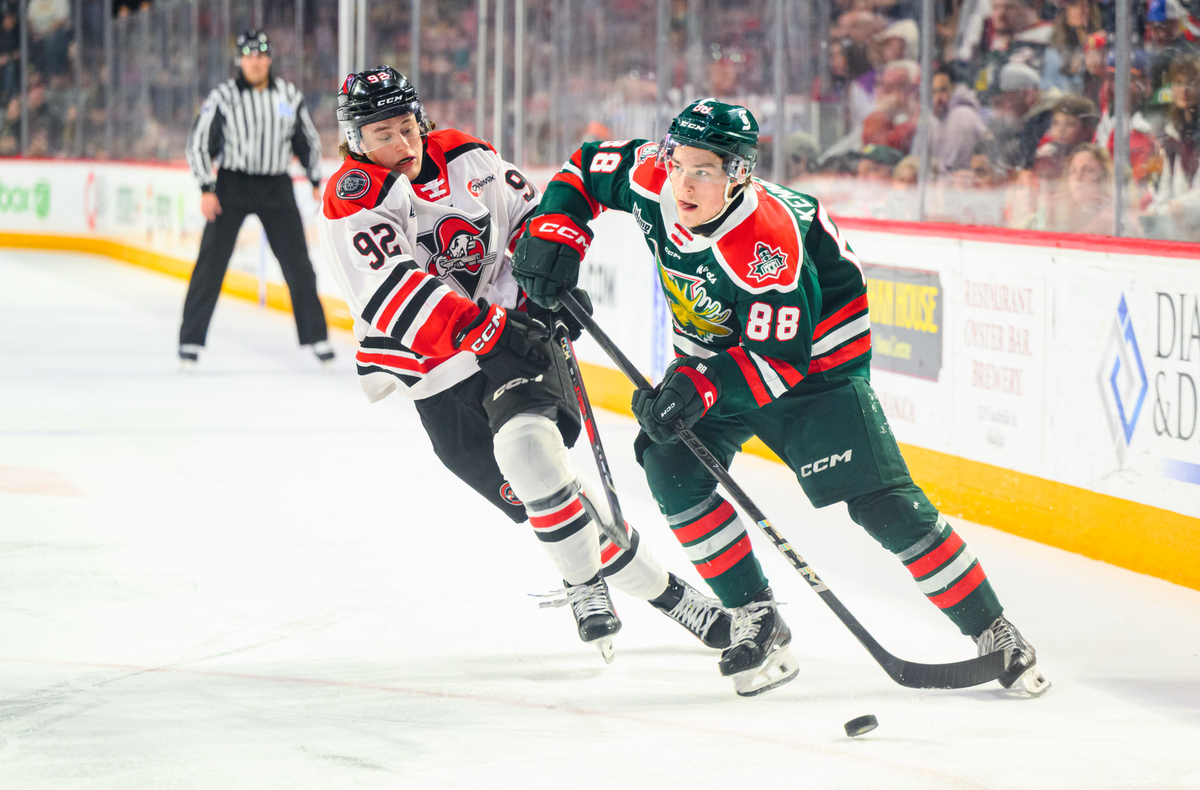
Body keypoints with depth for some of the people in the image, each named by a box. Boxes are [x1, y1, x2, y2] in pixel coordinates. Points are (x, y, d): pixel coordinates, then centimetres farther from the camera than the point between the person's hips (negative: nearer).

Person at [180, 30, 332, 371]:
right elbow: (198, 143, -4)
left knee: (297, 263, 3)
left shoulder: (289, 96, 3)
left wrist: (316, 181, 12)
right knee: (211, 262, -8)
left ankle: (316, 337, 14)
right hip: (232, 186, -2)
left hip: (276, 189, 2)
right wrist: (207, 189, -11)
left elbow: (308, 138, 16)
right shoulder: (223, 96, -7)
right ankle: (191, 341, -4)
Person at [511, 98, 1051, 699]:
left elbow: (779, 358, -33)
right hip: (714, 348, 6)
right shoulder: (650, 179, -19)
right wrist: (554, 232, -13)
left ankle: (993, 633, -3)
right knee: (671, 464, -16)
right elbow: (588, 166, 1)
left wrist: (701, 386, -45)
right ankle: (757, 621, -7)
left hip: (814, 349, -6)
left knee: (880, 500, -12)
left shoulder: (766, 246, -36)